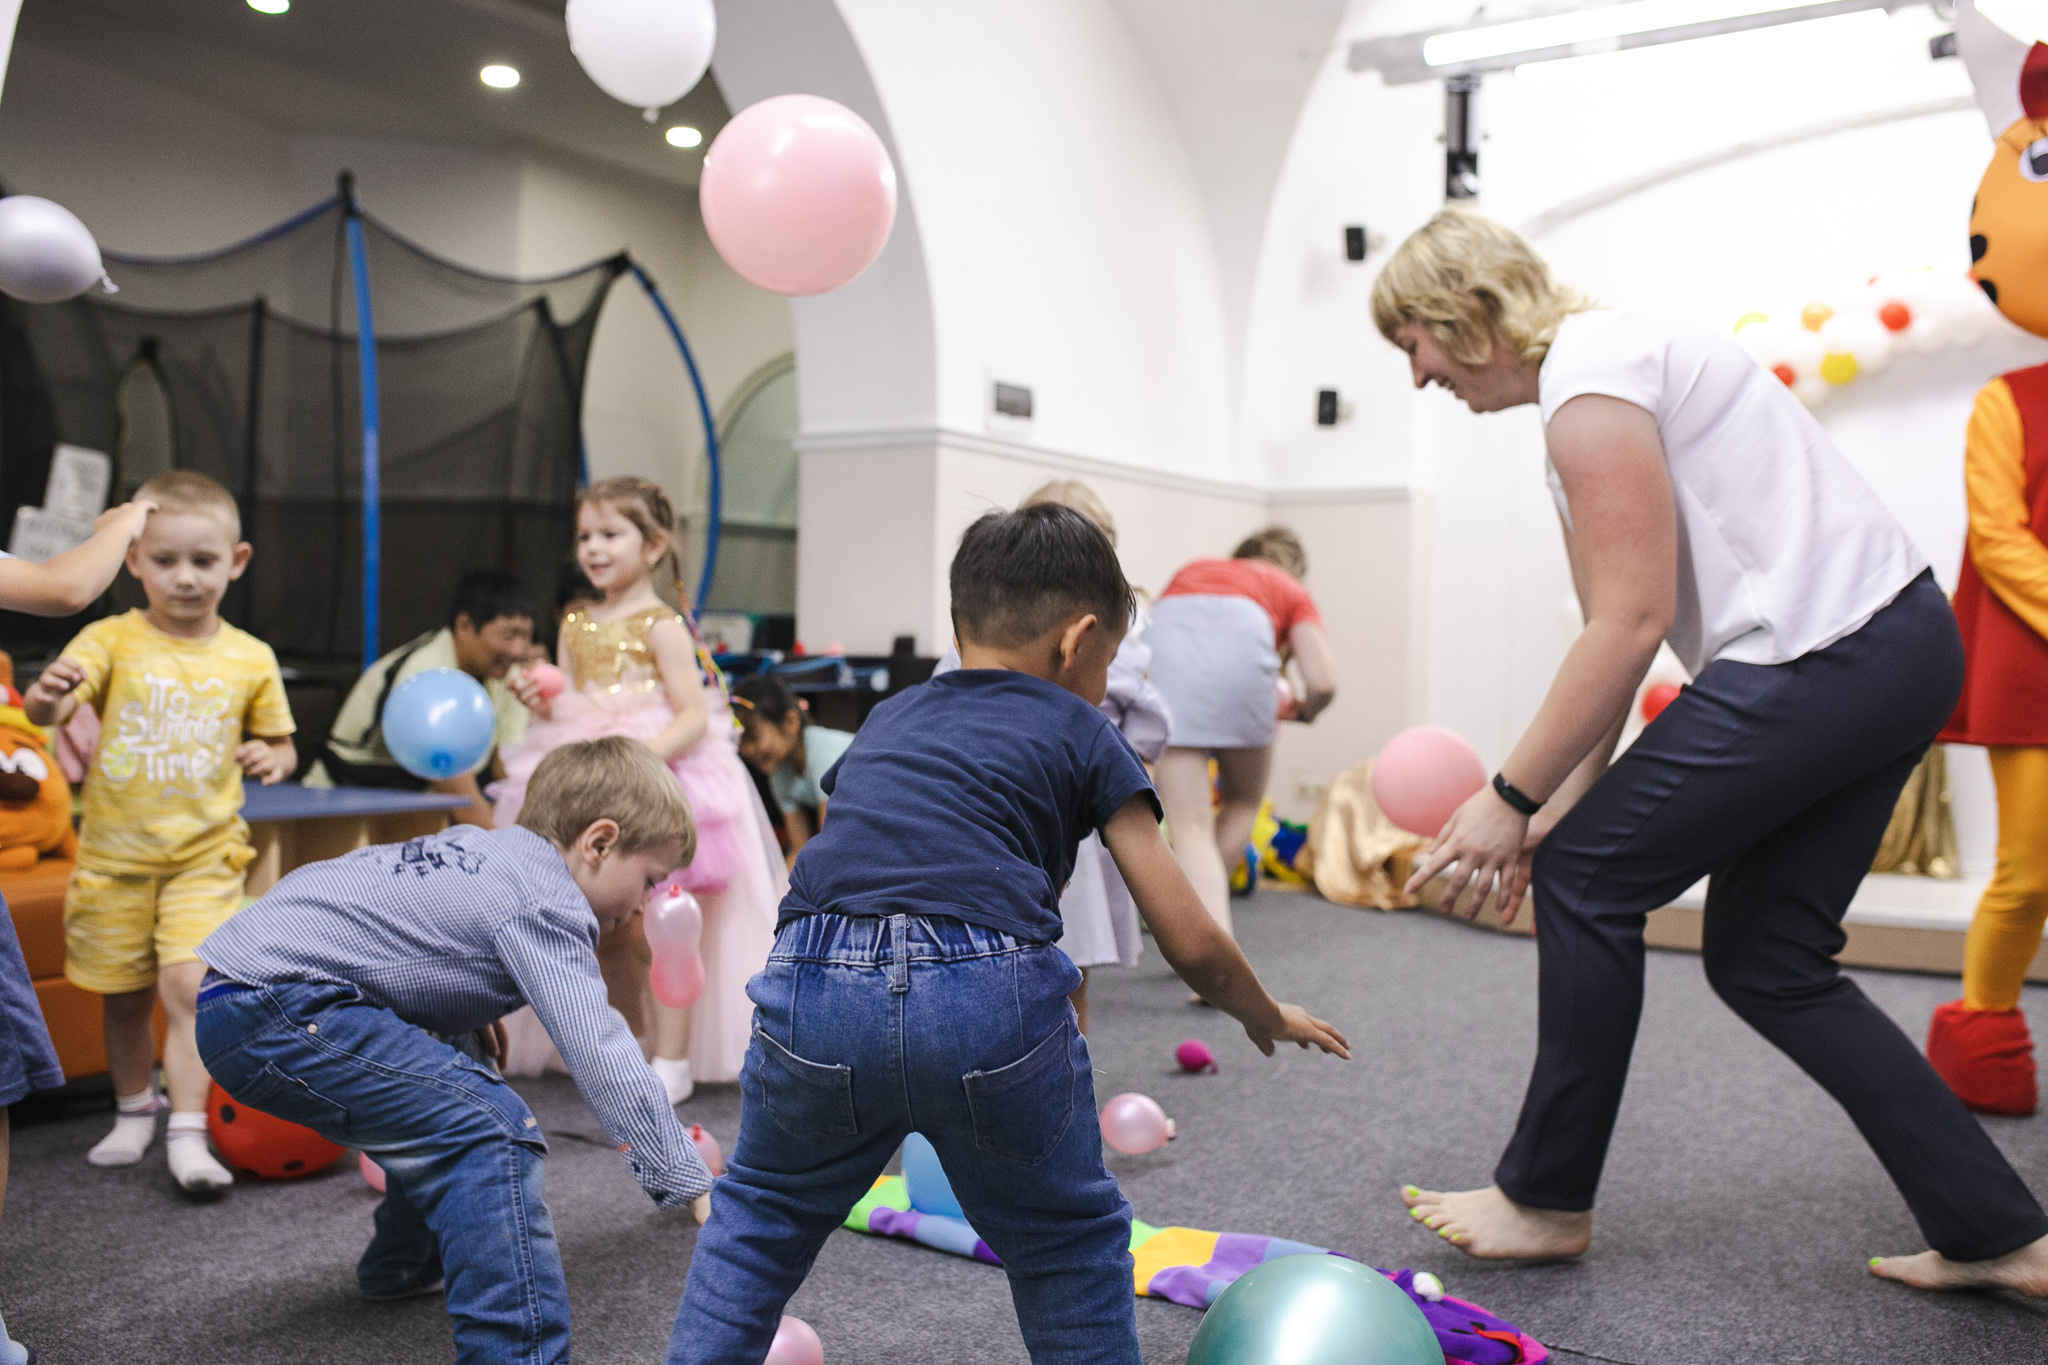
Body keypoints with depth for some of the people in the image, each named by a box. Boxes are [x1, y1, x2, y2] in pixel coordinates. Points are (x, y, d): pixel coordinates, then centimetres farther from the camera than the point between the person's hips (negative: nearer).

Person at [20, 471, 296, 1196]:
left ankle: (188, 1132, -8)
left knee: (188, 983, -15)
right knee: (123, 995, 13)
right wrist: (47, 696, -43)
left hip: (204, 854, -1)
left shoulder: (250, 660, 0)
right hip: (114, 853, 1)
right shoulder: (112, 640, -5)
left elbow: (279, 743, 12)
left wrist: (272, 758, -10)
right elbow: (53, 706, -21)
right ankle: (134, 1110, 34)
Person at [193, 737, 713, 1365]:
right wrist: (691, 1185, -18)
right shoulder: (544, 901, -13)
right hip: (274, 1010, -11)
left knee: (448, 1107, 26)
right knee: (494, 1129, -19)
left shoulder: (491, 851, 16)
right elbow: (599, 1054, -20)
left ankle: (404, 1264, 48)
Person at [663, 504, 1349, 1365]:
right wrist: (1270, 1020, 35)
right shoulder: (1083, 736, 17)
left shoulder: (886, 721, 29)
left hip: (813, 981, 3)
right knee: (1069, 1249, 21)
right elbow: (1190, 943, 16)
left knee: (760, 1213, 29)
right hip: (992, 999, -3)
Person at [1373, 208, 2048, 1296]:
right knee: (1763, 958, 13)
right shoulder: (1590, 379, 19)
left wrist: (1510, 797, -14)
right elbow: (1617, 625, 14)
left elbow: (1630, 625, -19)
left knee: (1587, 876, -3)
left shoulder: (1589, 370, -13)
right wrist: (1565, 804, 9)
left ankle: (1546, 1201, 12)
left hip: (1828, 654, -11)